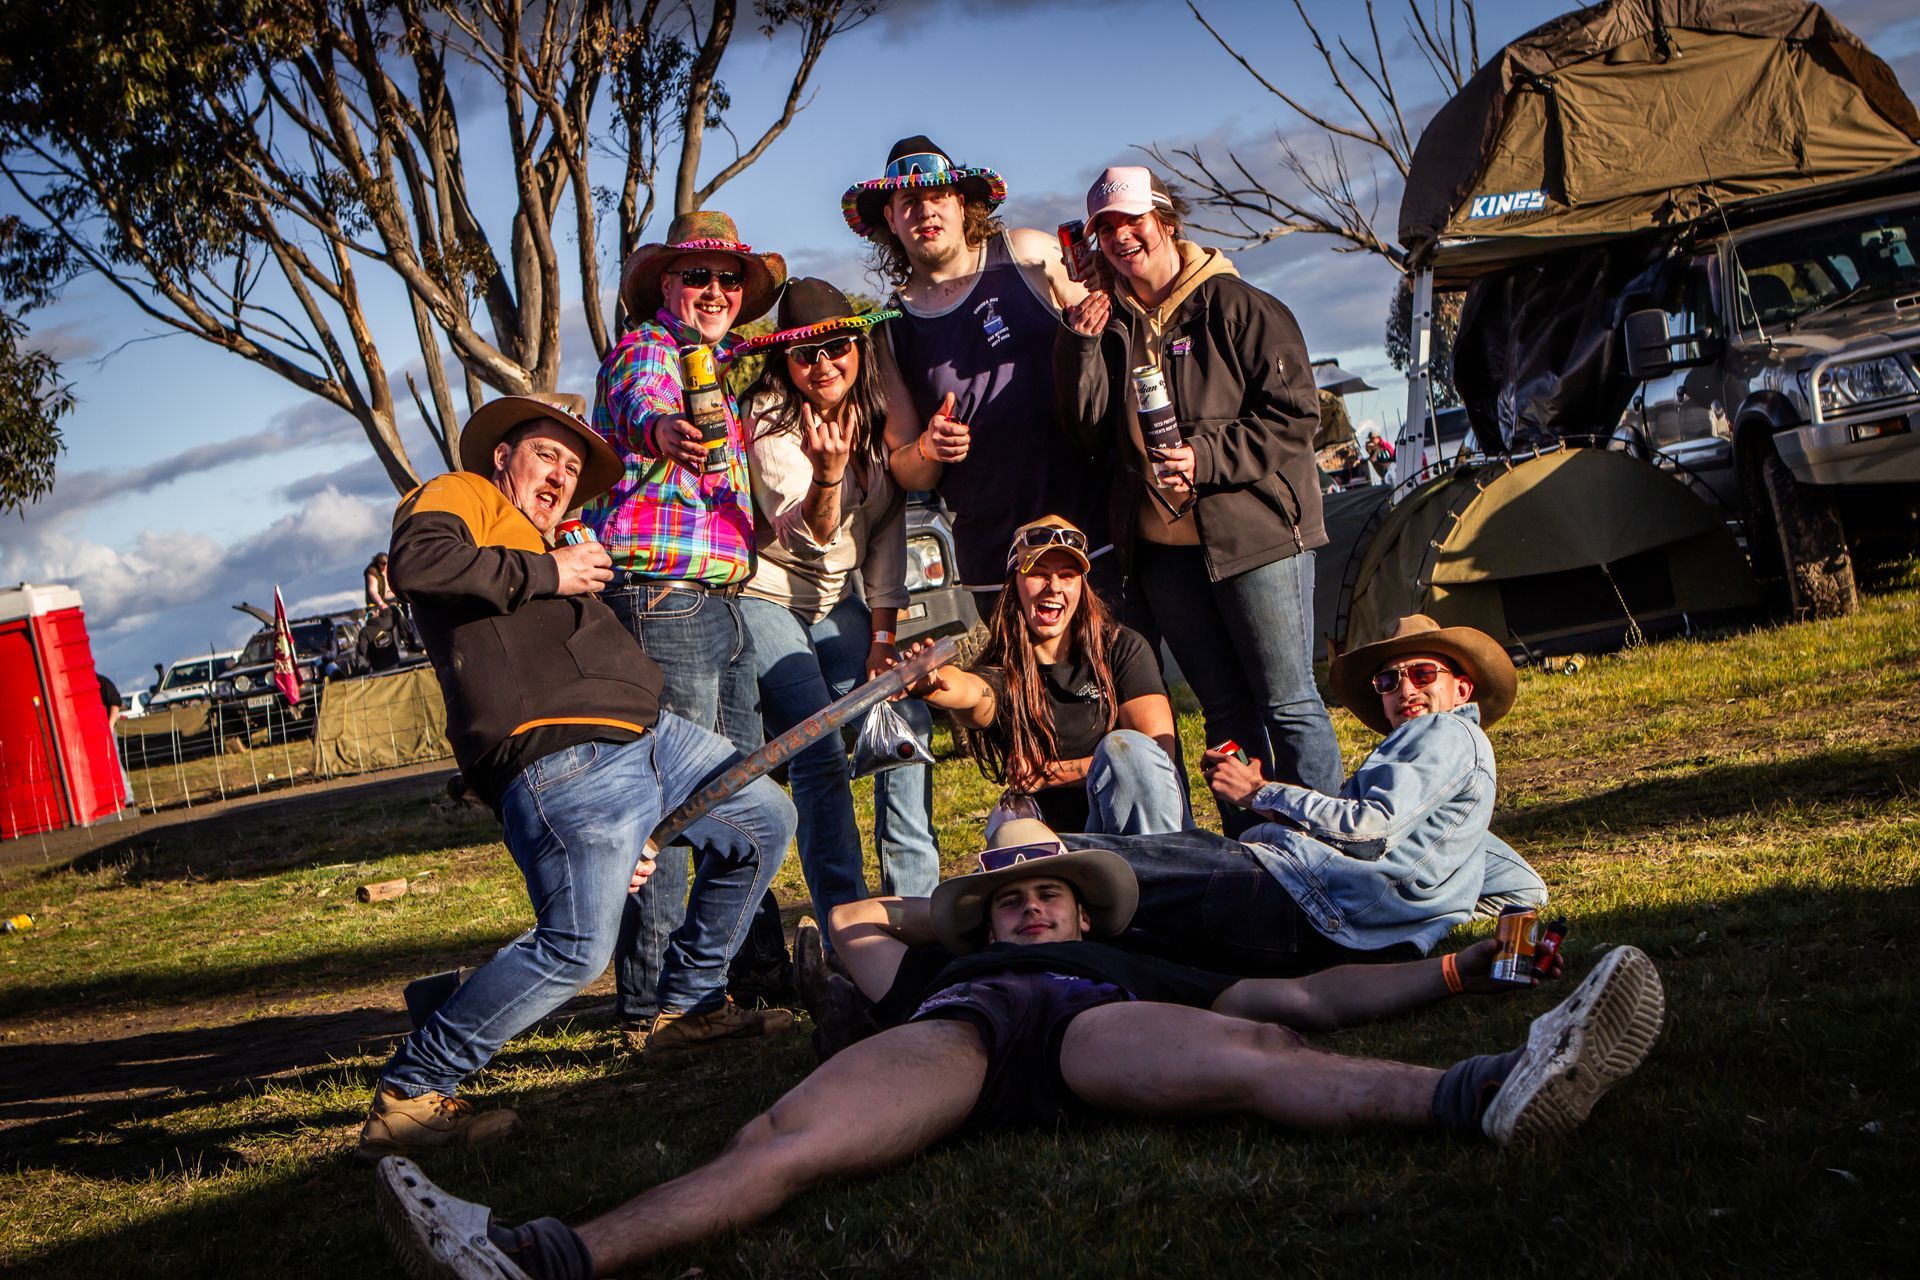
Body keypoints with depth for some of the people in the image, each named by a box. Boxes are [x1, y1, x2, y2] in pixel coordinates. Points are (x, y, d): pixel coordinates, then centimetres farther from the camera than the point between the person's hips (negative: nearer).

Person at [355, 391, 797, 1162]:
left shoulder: (547, 552, 32)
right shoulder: (461, 494, 9)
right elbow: (418, 561, -17)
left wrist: (628, 832, 25)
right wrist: (546, 572, -8)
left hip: (648, 737, 10)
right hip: (562, 757, -10)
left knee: (765, 820, 19)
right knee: (577, 949, -20)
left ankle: (688, 1007, 26)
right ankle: (407, 1098, -10)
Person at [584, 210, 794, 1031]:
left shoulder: (720, 367, 24)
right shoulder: (646, 347, -4)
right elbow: (641, 403, -30)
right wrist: (663, 430, -53)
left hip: (718, 600, 10)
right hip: (661, 591, -10)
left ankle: (759, 970, 23)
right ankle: (648, 1005, -8)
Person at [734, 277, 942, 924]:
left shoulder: (876, 415, 0)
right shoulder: (768, 418, -17)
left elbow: (886, 531, 4)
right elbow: (811, 537, -22)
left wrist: (883, 634, -1)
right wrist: (826, 476, -42)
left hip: (837, 602, 6)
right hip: (763, 598, -6)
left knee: (907, 721, -8)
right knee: (821, 756, -16)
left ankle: (916, 900, 3)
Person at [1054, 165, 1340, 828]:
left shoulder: (1235, 306, -4)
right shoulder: (1107, 320, 12)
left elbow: (1293, 414, -8)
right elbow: (1088, 427, 5)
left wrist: (1207, 457, -17)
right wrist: (1079, 346, -7)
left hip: (1255, 532, -5)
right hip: (1160, 545, 5)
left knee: (1288, 705, -2)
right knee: (1224, 712, 11)